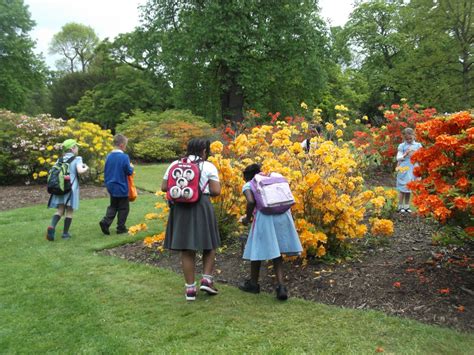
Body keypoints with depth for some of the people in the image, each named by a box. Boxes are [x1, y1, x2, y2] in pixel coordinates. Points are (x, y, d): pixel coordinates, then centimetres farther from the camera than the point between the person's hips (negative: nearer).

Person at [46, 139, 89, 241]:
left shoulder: (61, 160, 13)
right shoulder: (77, 159, -4)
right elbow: (80, 171, -19)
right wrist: (86, 168, 0)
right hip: (71, 188, -5)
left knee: (60, 210, 6)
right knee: (69, 211, 5)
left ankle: (52, 226, -18)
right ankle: (65, 233, 10)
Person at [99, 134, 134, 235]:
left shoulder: (109, 156, 1)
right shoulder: (124, 157, -18)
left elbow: (105, 172, 8)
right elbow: (129, 171, -14)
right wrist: (131, 167, 7)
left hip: (111, 187, 6)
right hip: (122, 188, -6)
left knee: (113, 206, 19)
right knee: (123, 208, 8)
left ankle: (105, 222, 0)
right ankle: (121, 228, 14)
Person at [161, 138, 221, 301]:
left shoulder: (175, 165, 6)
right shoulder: (208, 166, -3)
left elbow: (164, 187, 6)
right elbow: (216, 191, -9)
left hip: (180, 208, 3)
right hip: (202, 207, -3)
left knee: (187, 249, 9)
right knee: (209, 245, 17)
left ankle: (190, 288, 13)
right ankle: (206, 279, 7)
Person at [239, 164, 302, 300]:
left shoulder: (248, 186, 10)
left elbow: (251, 201, -10)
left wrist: (247, 218, 3)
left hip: (264, 216, -5)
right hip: (283, 214, 5)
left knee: (257, 248, 12)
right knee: (276, 252, 14)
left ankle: (253, 284, 28)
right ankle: (281, 286, 4)